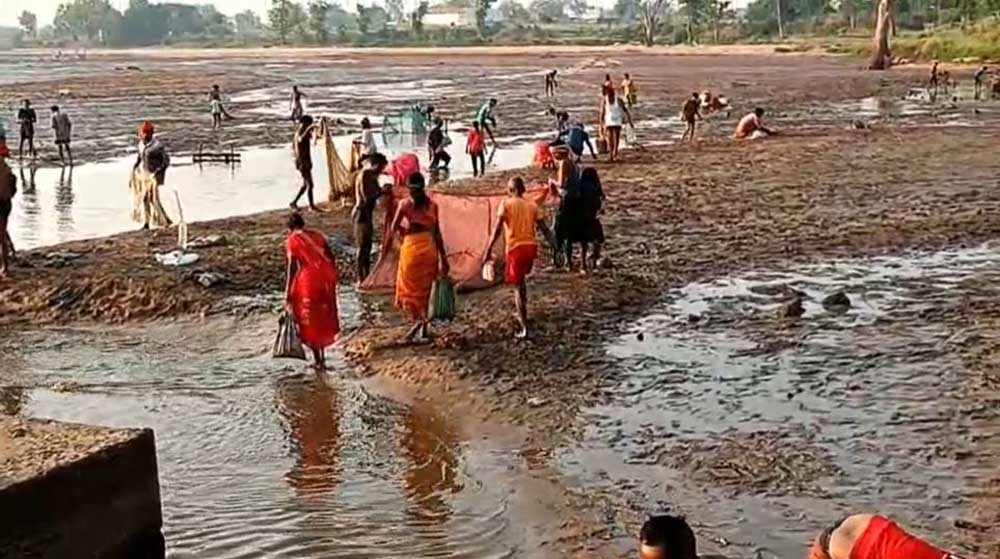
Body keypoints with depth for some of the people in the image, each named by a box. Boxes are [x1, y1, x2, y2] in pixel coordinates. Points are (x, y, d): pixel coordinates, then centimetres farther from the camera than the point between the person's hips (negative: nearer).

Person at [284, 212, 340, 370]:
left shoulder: (292, 240, -2)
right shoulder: (317, 234, 13)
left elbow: (292, 267, -10)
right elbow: (331, 257, 10)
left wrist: (288, 293, -9)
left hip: (308, 279, -5)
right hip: (326, 276, 5)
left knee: (309, 320, 8)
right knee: (324, 316, 20)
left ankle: (318, 360, 8)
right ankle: (322, 356, 26)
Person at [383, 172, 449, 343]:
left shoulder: (405, 204, -6)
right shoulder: (431, 205, 3)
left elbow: (393, 228, -8)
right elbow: (437, 233, 4)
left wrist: (385, 248, 4)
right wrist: (443, 257, 9)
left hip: (411, 248, -4)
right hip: (429, 248, 4)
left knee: (408, 288, 7)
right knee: (424, 290, 13)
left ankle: (417, 319, -15)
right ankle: (423, 328, 16)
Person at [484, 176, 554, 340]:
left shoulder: (506, 203, -1)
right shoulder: (531, 205, 11)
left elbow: (498, 229, -11)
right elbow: (544, 229, 8)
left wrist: (488, 250, -11)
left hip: (515, 248, -4)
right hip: (531, 246, 5)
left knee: (518, 287, -1)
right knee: (522, 281, 29)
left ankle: (524, 328, -9)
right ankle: (522, 316, 35)